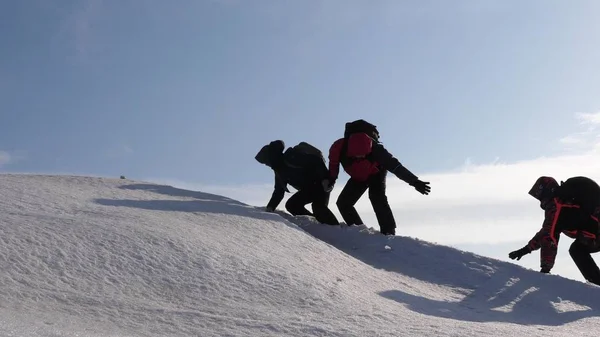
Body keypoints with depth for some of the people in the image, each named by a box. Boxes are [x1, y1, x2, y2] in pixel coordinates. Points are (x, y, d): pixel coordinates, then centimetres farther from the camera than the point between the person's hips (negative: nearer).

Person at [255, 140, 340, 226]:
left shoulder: (291, 157, -18)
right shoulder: (279, 170, 13)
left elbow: (315, 160, -24)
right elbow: (279, 191, 19)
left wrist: (325, 178, -31)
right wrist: (270, 207, 7)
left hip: (319, 183, -10)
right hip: (308, 188, 10)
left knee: (318, 207, -29)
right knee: (291, 205, 5)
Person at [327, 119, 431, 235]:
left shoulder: (375, 149, -40)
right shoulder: (339, 147, -33)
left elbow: (394, 165, -37)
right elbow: (333, 163, -8)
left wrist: (415, 182, -38)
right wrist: (331, 180, -1)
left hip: (376, 173, -4)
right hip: (357, 177, 4)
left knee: (377, 197, -28)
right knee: (343, 203, -3)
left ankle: (388, 231, -31)